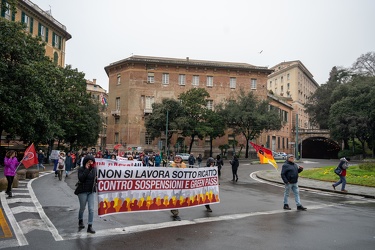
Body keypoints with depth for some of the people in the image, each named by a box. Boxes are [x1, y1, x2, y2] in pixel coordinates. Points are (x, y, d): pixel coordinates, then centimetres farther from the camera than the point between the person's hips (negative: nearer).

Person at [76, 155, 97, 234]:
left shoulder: (94, 169, 3)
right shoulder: (81, 169, -9)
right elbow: (81, 178, -24)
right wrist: (86, 169, -23)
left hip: (91, 191, 3)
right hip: (83, 191, -3)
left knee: (91, 209, -2)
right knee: (82, 208, 13)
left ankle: (90, 226, 5)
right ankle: (80, 221, 41)